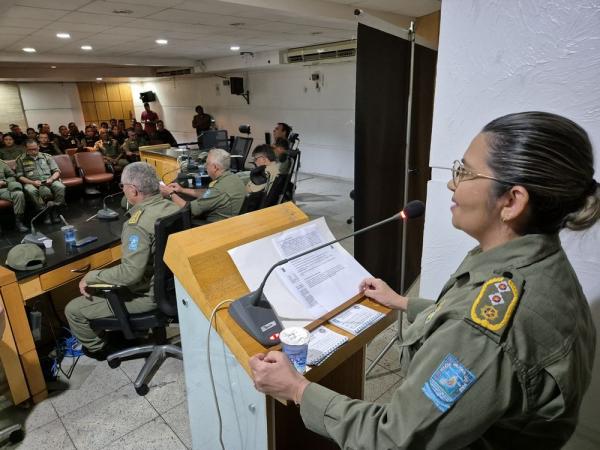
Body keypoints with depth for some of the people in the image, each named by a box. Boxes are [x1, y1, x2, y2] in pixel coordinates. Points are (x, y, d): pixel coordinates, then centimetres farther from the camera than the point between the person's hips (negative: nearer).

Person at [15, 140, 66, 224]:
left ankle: (54, 208, -20)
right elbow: (20, 176, 5)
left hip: (48, 181, 1)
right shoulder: (21, 160, 12)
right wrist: (32, 182, -13)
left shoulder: (47, 157, 16)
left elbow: (57, 172, 12)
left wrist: (51, 179, -10)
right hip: (31, 182, -1)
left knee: (61, 187, -32)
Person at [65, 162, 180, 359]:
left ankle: (97, 348, 28)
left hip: (147, 294, -8)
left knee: (73, 310, 5)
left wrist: (91, 276, -16)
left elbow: (130, 273, -32)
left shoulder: (138, 222, -29)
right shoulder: (171, 206, -4)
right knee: (103, 280, 29)